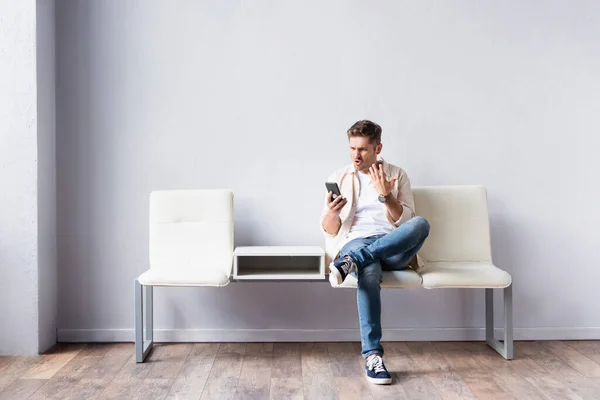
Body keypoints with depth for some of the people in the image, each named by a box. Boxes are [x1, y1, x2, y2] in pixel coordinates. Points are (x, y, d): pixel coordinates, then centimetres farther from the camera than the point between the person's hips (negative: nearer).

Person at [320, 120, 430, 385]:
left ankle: (352, 262, -36)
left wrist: (386, 195, -14)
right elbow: (329, 230, 6)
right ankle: (373, 355, -35)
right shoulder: (339, 177, 12)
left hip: (395, 248, 1)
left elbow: (405, 221, 3)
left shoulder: (397, 175, 13)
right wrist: (332, 212, -17)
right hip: (356, 242, -1)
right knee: (369, 272, -39)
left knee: (421, 224, -33)